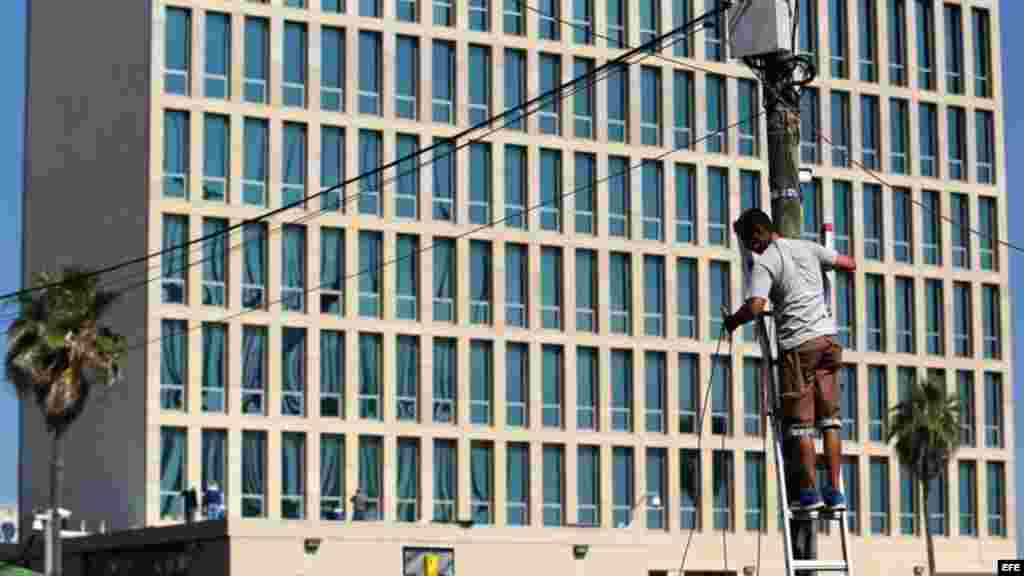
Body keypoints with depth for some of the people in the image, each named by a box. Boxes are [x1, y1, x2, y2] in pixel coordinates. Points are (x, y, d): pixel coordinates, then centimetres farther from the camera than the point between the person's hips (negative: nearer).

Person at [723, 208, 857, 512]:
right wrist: (832, 261, 41)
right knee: (829, 418, 8)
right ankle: (834, 491, 6)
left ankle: (810, 491, 1)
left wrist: (732, 321, -1)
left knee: (800, 422, 1)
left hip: (798, 343, -5)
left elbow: (755, 307, -19)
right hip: (827, 337, 6)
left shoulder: (764, 262, -6)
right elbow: (850, 264, 21)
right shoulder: (808, 248, 11)